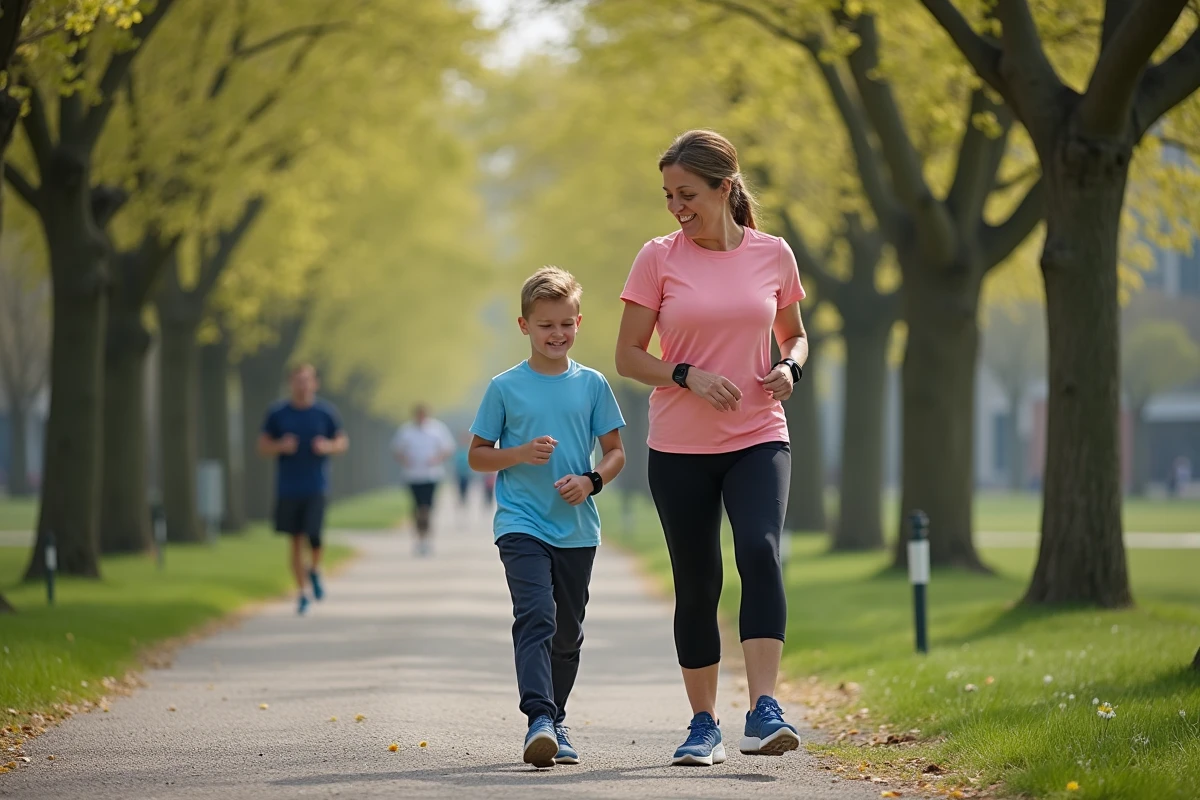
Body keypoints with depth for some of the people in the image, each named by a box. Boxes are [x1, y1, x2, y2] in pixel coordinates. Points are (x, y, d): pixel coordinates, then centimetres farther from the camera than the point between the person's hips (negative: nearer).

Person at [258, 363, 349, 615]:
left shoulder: (326, 412, 2)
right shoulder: (277, 413, 2)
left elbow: (343, 441, 10)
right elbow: (262, 446, 6)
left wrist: (329, 446, -12)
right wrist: (281, 447, -15)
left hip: (316, 489, -1)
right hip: (288, 489, 1)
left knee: (314, 537, -15)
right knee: (296, 541, 4)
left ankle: (315, 571, 17)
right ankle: (303, 592, 16)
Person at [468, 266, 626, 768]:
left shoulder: (591, 385, 5)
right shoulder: (506, 388, 0)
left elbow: (615, 452, 9)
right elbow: (477, 455, 5)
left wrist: (591, 480, -11)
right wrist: (521, 454, -13)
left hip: (577, 529, 3)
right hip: (521, 524, -3)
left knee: (568, 631, 11)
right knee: (535, 618, -20)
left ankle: (556, 723, 26)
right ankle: (539, 720, -29)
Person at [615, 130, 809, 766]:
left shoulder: (772, 255, 2)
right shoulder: (659, 258, -2)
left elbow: (794, 335, 17)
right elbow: (627, 355, 0)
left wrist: (790, 367, -6)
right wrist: (688, 376, -17)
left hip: (758, 438, 0)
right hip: (679, 448, 0)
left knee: (759, 550, -23)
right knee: (696, 585, 5)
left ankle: (763, 710, -26)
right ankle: (703, 725, 18)